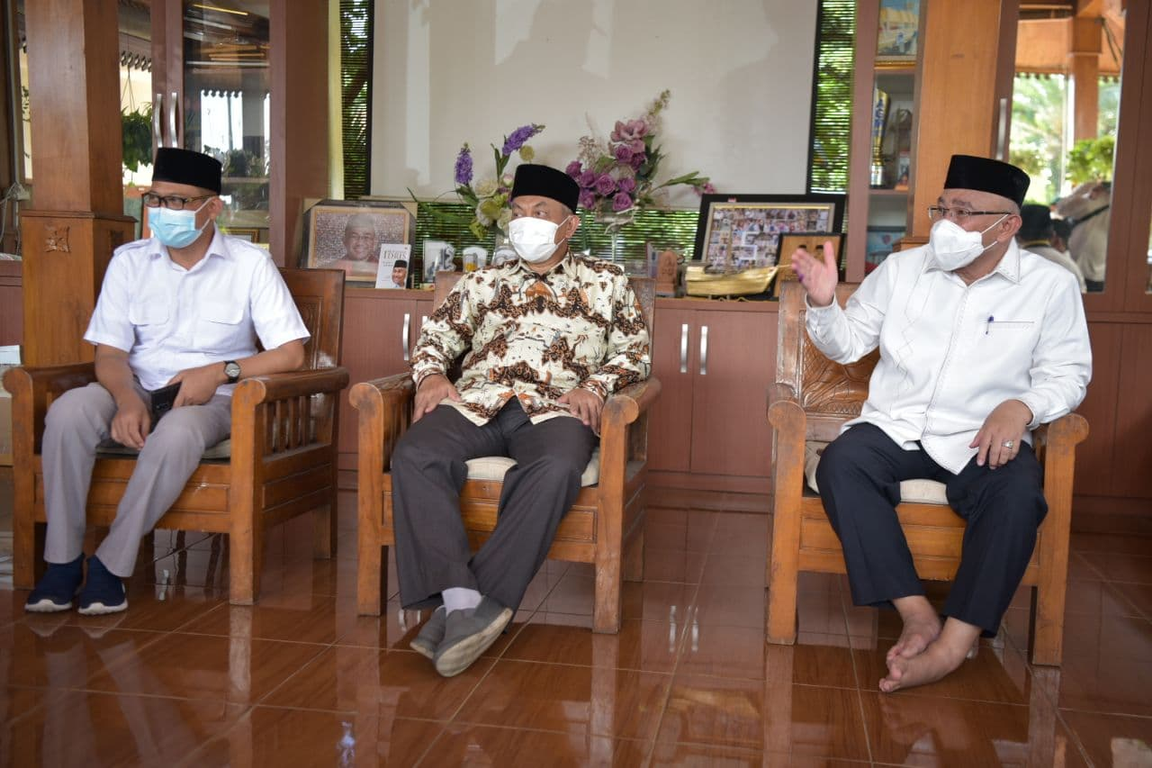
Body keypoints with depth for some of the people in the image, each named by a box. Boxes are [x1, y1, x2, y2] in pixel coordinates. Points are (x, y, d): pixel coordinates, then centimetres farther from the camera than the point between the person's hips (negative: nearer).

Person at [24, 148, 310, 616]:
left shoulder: (249, 265, -2)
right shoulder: (129, 261, 7)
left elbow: (290, 353, -7)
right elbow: (110, 353, 2)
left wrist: (220, 371, -20)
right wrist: (128, 400, -20)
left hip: (211, 398, -3)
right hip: (139, 389, 3)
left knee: (177, 433, -37)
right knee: (68, 411, -28)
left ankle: (112, 566, -21)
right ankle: (62, 561, -17)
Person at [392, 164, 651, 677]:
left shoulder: (606, 282, 23)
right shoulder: (483, 282, 29)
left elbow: (636, 352, 16)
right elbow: (434, 337, 26)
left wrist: (596, 384, -4)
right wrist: (431, 374, 2)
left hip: (554, 409, -2)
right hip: (475, 403, 3)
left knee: (555, 471, -39)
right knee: (414, 456, -31)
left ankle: (464, 609, -36)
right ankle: (463, 601, -38)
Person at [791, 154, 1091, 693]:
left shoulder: (1050, 285, 2)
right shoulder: (902, 269, 7)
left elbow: (1068, 373, 3)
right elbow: (847, 345, 12)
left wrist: (1022, 407, -18)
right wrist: (823, 303, -9)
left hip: (985, 441, -1)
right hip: (895, 427, 2)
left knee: (1016, 496, -34)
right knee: (839, 463, -29)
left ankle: (955, 642, -26)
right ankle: (917, 613, -27)